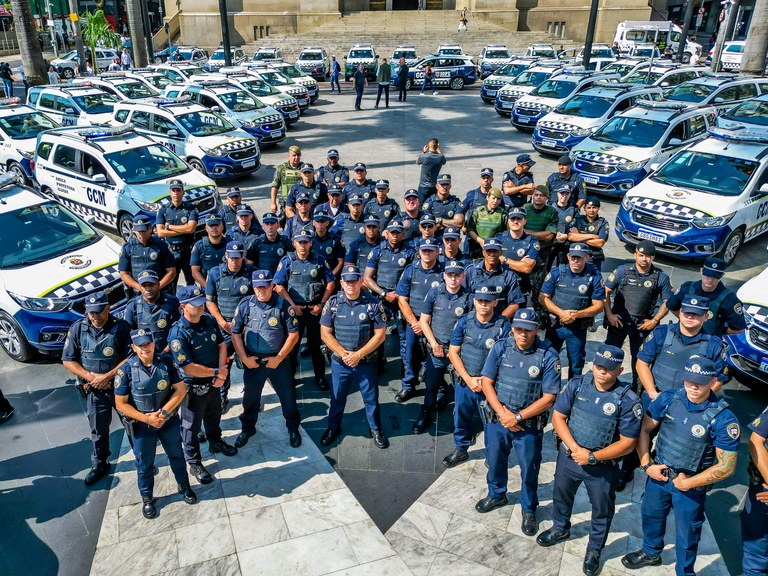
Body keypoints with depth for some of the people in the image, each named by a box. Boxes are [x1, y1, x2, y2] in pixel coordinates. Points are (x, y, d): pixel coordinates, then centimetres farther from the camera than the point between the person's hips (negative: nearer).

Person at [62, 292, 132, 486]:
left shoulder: (121, 327, -14)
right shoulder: (77, 328, -6)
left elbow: (131, 357, -13)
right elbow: (68, 360, -2)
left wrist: (108, 376, -19)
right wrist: (90, 376, -14)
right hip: (94, 389, 2)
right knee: (98, 429, 15)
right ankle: (99, 464, 35)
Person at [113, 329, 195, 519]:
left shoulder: (166, 362, -13)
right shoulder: (125, 370, -18)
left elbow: (181, 389, -10)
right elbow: (120, 404, -13)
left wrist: (164, 412, -21)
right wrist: (146, 418, -21)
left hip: (169, 421, 2)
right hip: (142, 425, -2)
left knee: (176, 455, 20)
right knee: (144, 463, 17)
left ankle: (184, 486, 44)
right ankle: (147, 498, 39)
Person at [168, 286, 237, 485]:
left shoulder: (209, 320, -7)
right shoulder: (178, 333, -28)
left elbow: (221, 344, -1)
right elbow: (188, 366, -29)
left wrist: (222, 372, -14)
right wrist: (216, 372, -20)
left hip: (213, 383, 7)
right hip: (193, 387, -6)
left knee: (214, 415, 28)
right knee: (192, 426, 12)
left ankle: (216, 442, 53)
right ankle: (194, 463, 30)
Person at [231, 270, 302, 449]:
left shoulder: (283, 305, -10)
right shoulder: (245, 305, -6)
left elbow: (293, 334, -8)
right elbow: (236, 333, 1)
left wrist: (278, 358, -12)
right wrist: (244, 358, -7)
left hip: (279, 360, -1)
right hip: (252, 361, 2)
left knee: (288, 396, 10)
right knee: (250, 397, 18)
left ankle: (293, 429, 32)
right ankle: (247, 429, 40)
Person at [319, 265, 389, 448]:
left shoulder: (373, 303, -10)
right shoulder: (333, 303, -6)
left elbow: (380, 334, -9)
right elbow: (325, 333, -5)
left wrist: (358, 355, -15)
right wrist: (344, 354, -14)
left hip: (366, 362, -1)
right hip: (340, 362, 1)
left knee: (371, 398, 12)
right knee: (337, 398, 17)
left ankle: (376, 429, 34)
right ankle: (333, 427, 39)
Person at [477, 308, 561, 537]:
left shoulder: (548, 356, -17)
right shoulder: (500, 348, -9)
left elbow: (548, 398, -15)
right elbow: (487, 382, -5)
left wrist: (518, 417, -16)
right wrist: (502, 412, -16)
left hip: (529, 424, -2)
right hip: (496, 419, 3)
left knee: (529, 470, 14)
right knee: (495, 461, 22)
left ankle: (529, 510, 40)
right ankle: (496, 495, 51)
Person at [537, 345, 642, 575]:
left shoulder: (628, 400, -20)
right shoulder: (577, 385, -12)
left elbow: (627, 443, -16)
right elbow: (558, 416, -8)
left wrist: (592, 457, -20)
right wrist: (575, 448, -19)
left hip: (602, 466, -2)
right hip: (568, 456, 3)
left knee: (602, 510, 18)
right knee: (561, 495, 26)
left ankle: (594, 550, 44)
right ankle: (560, 528, 55)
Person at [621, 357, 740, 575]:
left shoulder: (723, 419, -24)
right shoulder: (668, 398, -14)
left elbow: (727, 466, -18)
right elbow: (644, 428, -2)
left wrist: (688, 483, -15)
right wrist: (646, 465, -6)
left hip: (691, 485, -4)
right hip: (658, 474, 4)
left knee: (687, 534, 16)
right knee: (650, 514, 26)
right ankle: (651, 552, 54)